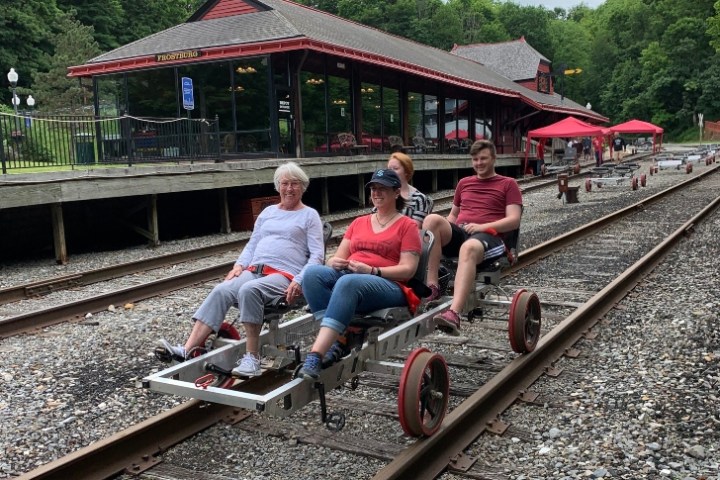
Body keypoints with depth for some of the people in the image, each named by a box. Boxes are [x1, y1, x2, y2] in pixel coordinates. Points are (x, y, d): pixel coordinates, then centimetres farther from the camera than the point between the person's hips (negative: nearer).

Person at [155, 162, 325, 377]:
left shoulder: (310, 215, 9)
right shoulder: (268, 212, 25)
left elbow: (317, 254, 0)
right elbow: (252, 244, 24)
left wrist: (299, 282, -15)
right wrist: (239, 265, 4)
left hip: (285, 275, -5)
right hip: (254, 270, 5)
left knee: (248, 290, -36)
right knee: (221, 291, -23)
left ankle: (252, 357, -29)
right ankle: (187, 350, -31)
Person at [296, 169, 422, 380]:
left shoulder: (407, 225, 10)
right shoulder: (358, 222, 26)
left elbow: (408, 270, -2)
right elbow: (338, 257, 20)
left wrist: (371, 270, -16)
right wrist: (335, 263, -6)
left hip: (389, 286, -5)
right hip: (347, 275, 5)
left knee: (348, 282, -39)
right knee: (312, 272, -27)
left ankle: (316, 356, -46)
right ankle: (338, 340, -30)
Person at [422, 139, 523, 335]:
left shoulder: (508, 184, 15)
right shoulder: (464, 183, 29)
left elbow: (514, 220, 3)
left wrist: (482, 226, -13)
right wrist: (444, 232, 8)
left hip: (489, 236, -4)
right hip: (457, 233, 4)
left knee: (469, 247, -42)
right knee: (432, 219, -30)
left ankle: (454, 313, -60)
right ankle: (431, 287, -35)